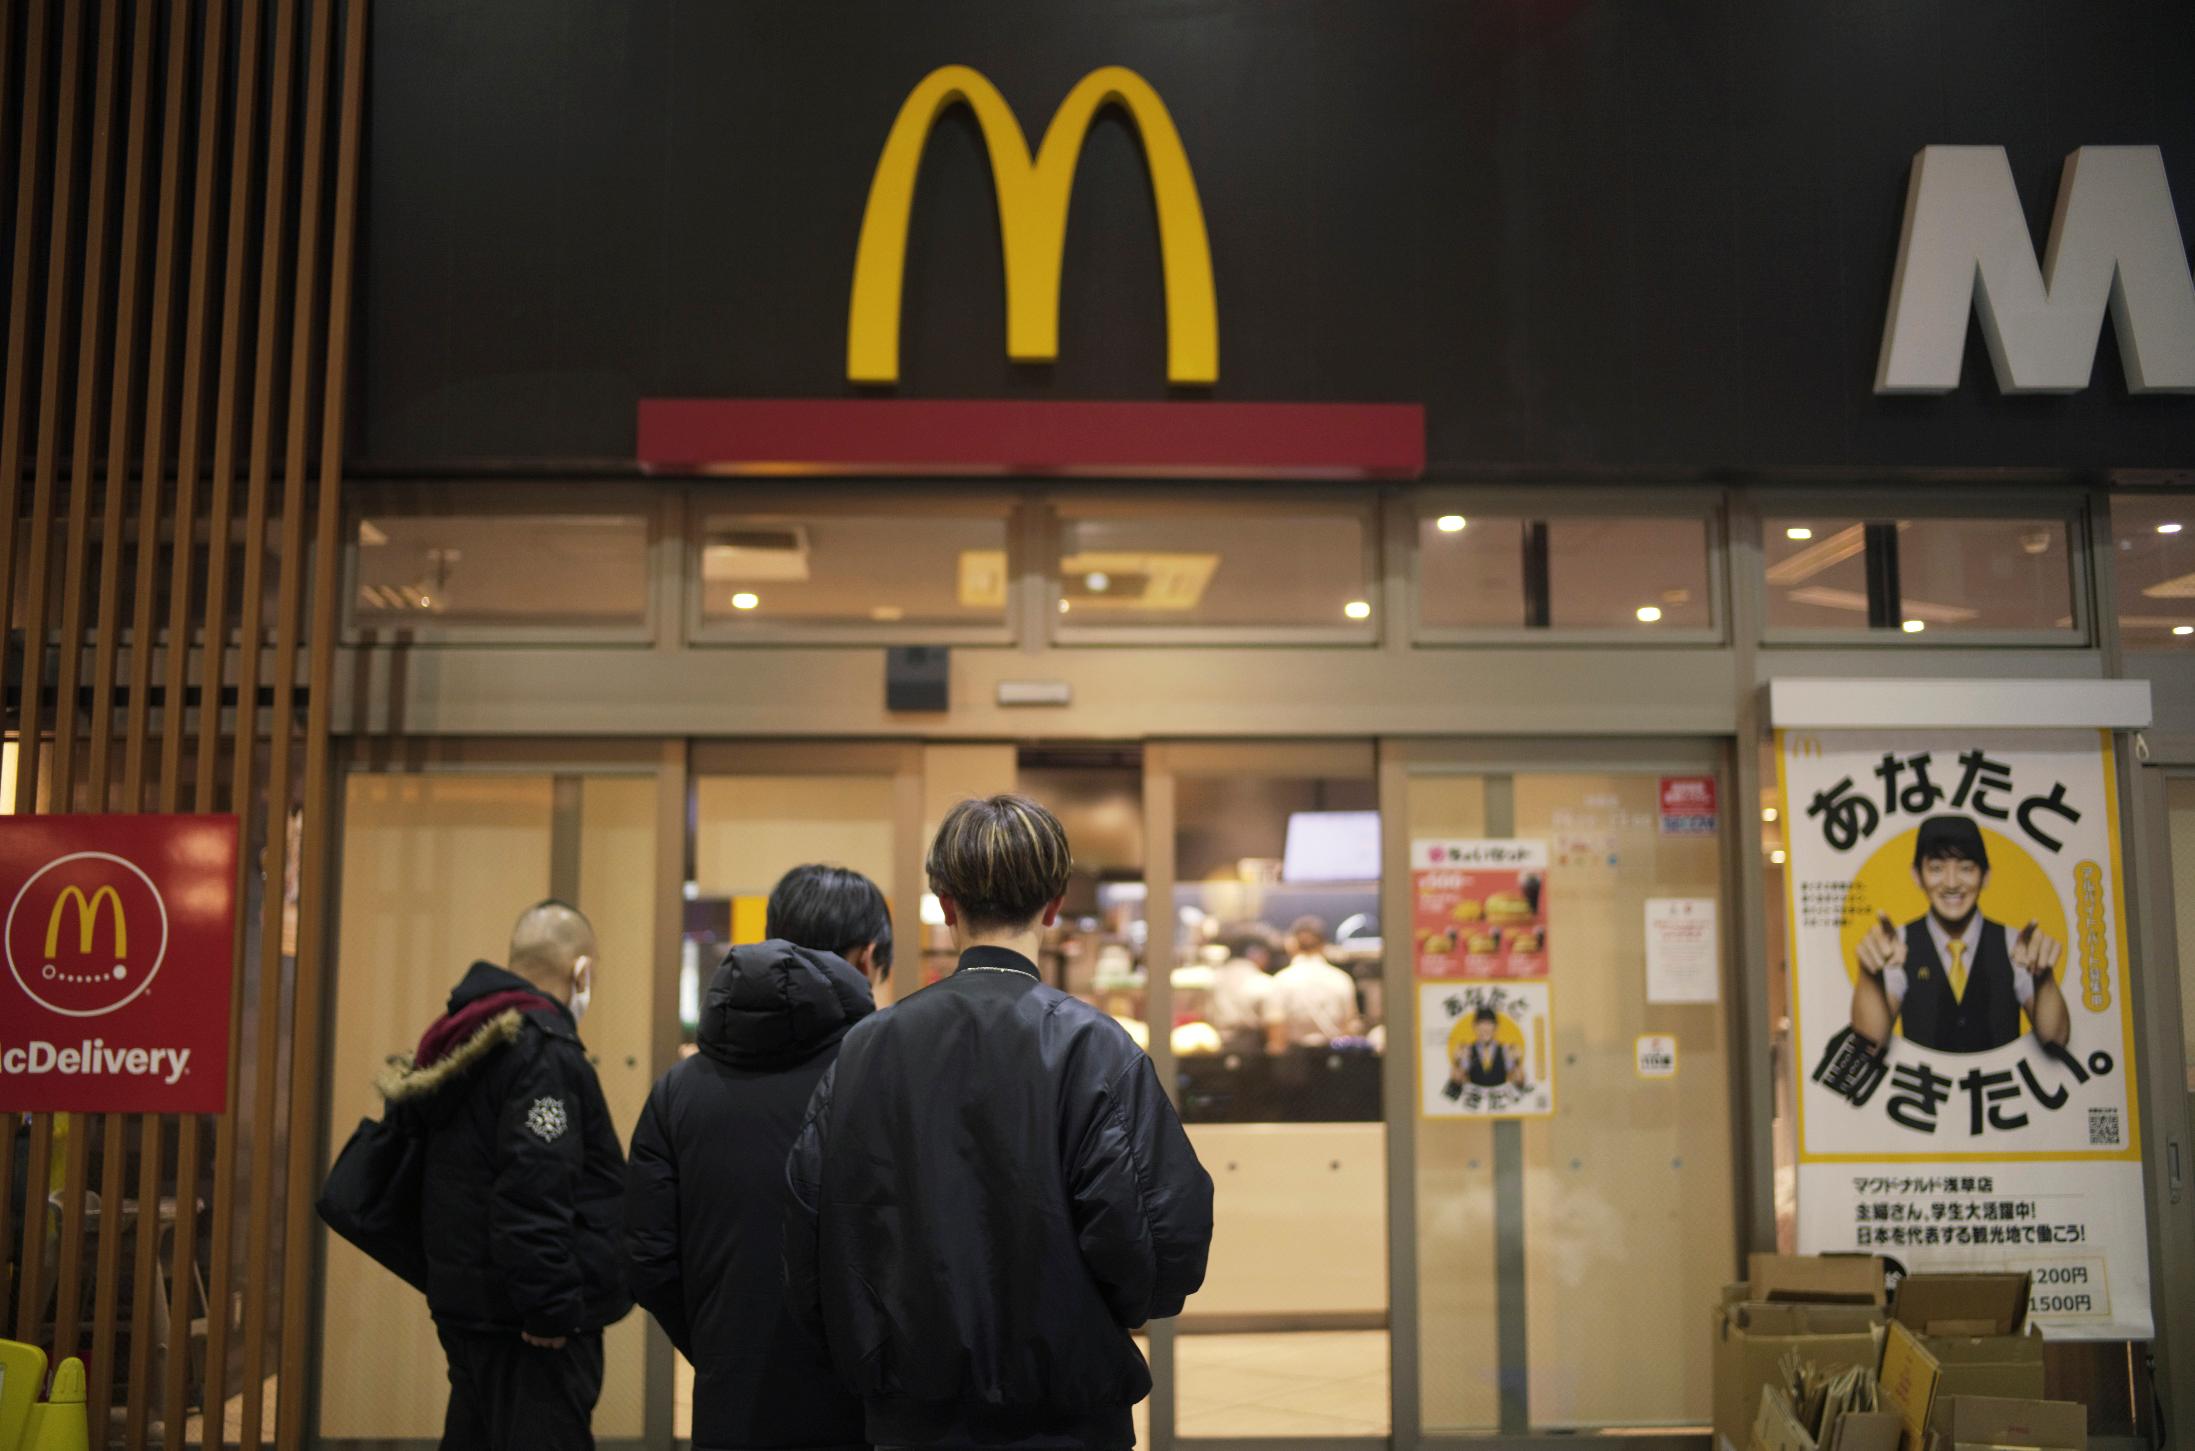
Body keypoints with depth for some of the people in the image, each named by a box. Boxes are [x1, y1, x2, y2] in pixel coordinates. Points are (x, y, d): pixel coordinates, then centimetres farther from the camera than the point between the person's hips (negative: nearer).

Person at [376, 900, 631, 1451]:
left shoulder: (464, 1044, 14)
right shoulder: (543, 1050, -17)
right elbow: (533, 1193, -25)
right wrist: (552, 1309, -22)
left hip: (468, 1303, 10)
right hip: (532, 1325, -10)